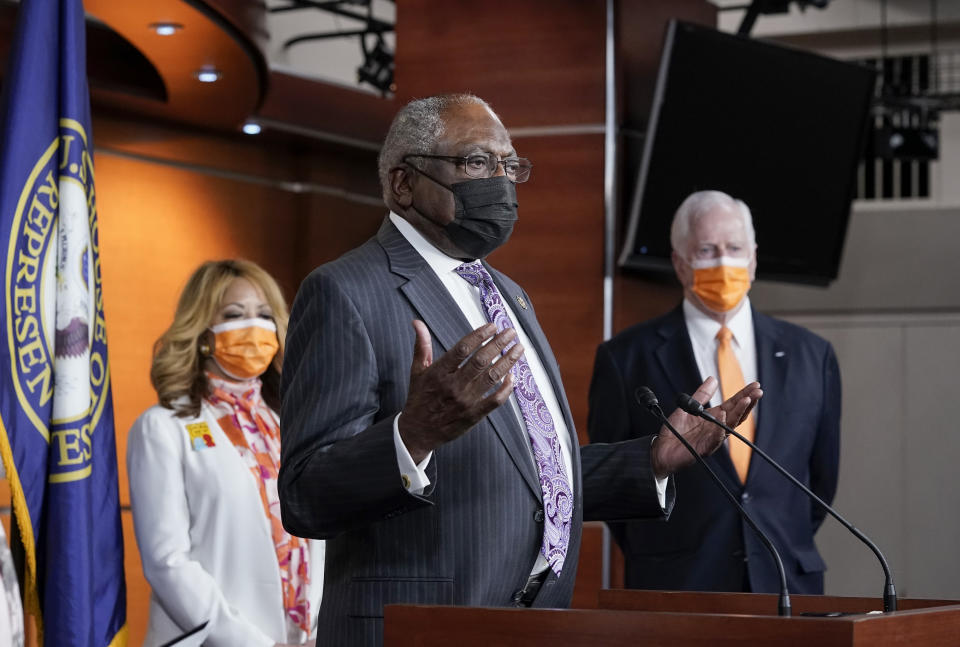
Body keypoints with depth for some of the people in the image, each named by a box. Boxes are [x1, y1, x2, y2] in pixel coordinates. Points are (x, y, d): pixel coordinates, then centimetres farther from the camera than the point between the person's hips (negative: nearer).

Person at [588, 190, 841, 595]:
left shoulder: (810, 357, 8)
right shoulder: (626, 359, 0)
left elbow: (821, 475, 16)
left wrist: (787, 550, 13)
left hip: (786, 587, 2)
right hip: (675, 592, -2)